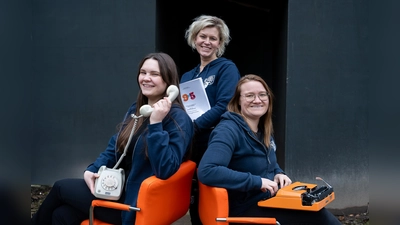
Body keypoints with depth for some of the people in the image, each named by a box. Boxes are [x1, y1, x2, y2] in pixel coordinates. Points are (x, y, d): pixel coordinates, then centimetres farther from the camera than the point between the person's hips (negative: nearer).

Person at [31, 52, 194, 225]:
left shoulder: (178, 119, -17)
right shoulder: (136, 109, 9)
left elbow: (165, 170, -28)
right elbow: (114, 148, 15)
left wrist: (156, 124, -31)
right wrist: (91, 170, -3)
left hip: (138, 203, -7)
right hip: (121, 188, 7)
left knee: (60, 187, 1)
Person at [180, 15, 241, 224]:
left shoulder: (226, 68, -3)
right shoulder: (187, 76, 17)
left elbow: (224, 106, -18)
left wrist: (192, 127, -22)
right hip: (190, 147, 7)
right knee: (195, 207, 13)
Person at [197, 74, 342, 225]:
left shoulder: (264, 130, 8)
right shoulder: (228, 131, -18)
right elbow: (206, 171, -32)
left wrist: (279, 174, 2)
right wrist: (257, 182, -29)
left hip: (269, 198, 8)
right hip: (246, 207, -8)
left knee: (316, 208, -12)